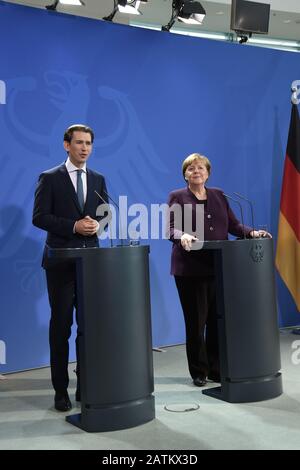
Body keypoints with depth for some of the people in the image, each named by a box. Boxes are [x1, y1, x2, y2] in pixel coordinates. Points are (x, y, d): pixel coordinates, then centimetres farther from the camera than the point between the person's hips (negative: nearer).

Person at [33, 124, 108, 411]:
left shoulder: (98, 179, 12)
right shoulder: (50, 178, -1)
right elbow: (39, 217, -8)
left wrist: (97, 223, -10)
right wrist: (74, 226, -18)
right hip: (60, 259, -3)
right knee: (60, 325, 3)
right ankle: (61, 390, 12)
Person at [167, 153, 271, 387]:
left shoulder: (218, 195, 15)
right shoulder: (177, 197, 3)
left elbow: (233, 225, 11)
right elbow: (171, 228, -9)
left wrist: (252, 232, -6)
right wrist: (183, 236, -30)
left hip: (218, 267, 3)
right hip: (190, 269, -3)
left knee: (217, 320, 5)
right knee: (196, 321, 3)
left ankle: (217, 369, 17)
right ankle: (199, 372, 16)